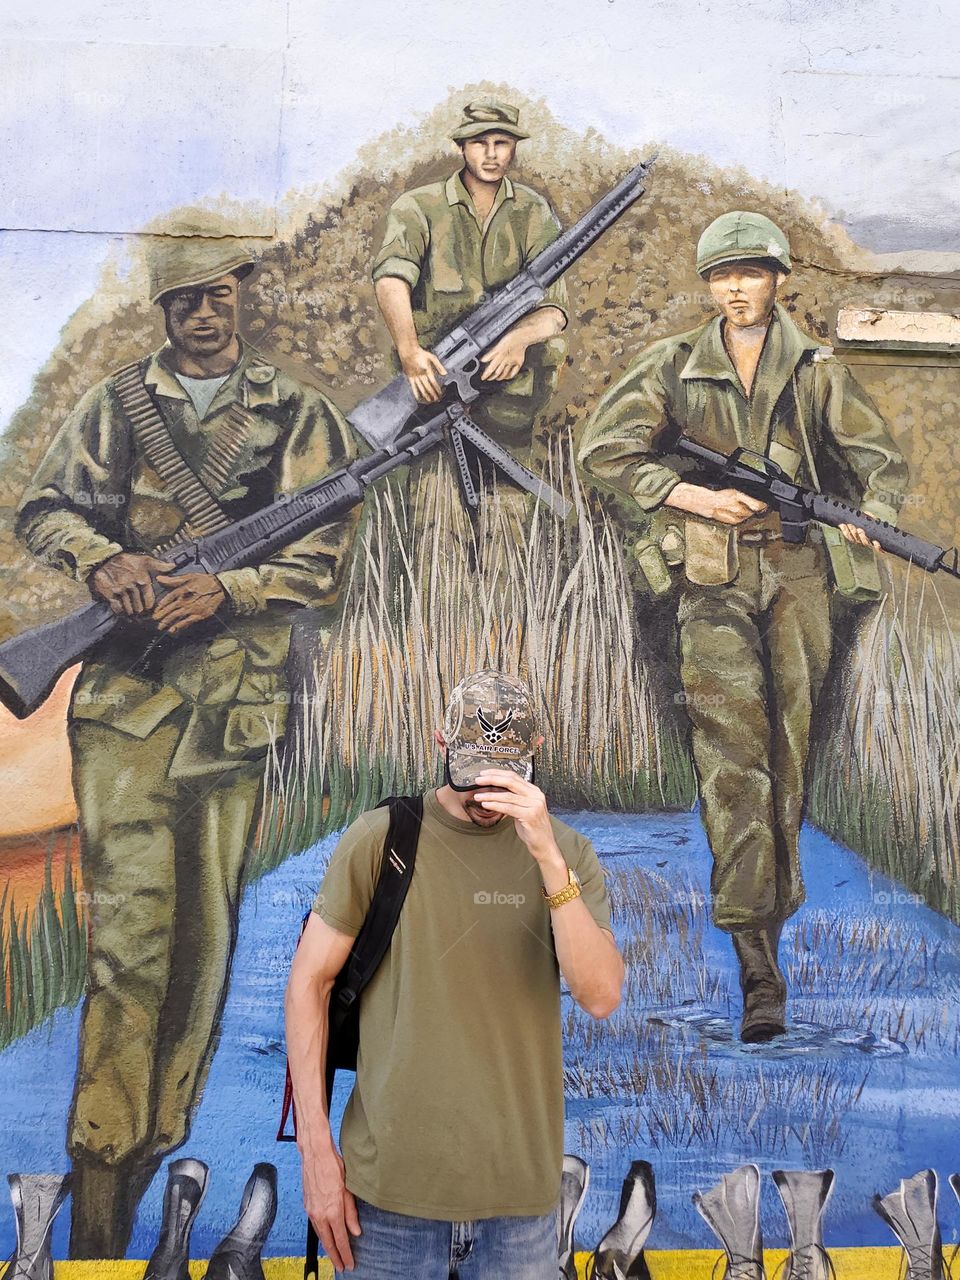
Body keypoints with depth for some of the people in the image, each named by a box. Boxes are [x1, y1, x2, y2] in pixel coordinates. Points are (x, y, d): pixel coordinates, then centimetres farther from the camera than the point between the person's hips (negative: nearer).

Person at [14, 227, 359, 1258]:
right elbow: (43, 507, 13)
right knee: (129, 932, -8)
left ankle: (158, 1151, 21)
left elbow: (324, 563, 1)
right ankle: (97, 1196, -3)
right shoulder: (113, 405, 13)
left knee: (206, 937, 6)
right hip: (123, 692, 0)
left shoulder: (298, 415, 7)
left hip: (239, 700, 0)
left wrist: (219, 591, -14)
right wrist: (101, 559, -8)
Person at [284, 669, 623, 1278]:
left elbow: (601, 995, -11)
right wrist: (316, 1149, -5)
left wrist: (547, 856, -22)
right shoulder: (381, 839, -5)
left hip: (521, 1188, 2)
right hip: (393, 1183, -1)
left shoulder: (568, 853, 1)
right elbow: (310, 982, -1)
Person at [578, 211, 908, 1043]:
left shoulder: (816, 371, 9)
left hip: (797, 573, 2)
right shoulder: (675, 367, 6)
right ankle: (759, 969, -15)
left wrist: (869, 520, -10)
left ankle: (776, 903, 27)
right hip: (713, 578, -2)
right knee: (733, 753, -12)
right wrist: (694, 496, -7)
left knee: (790, 746, 6)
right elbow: (604, 449, 4)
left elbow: (881, 460, 12)